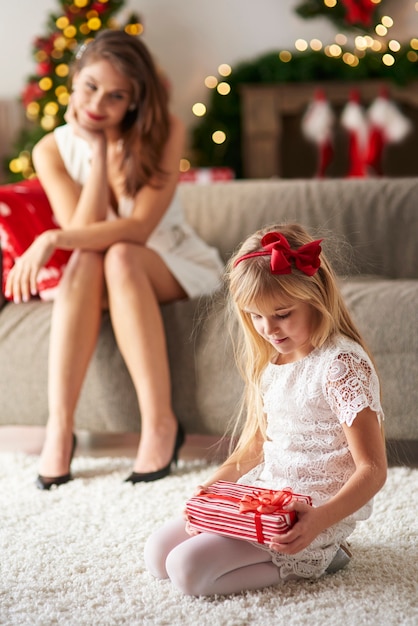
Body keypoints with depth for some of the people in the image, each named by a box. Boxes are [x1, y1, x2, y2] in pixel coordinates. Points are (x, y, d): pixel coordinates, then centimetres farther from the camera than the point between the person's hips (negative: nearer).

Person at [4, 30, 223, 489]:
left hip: (171, 267, -1)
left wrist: (55, 239, -35)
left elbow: (139, 227, -25)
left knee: (120, 258, -35)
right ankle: (59, 428, -38)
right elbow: (84, 233, -19)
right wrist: (98, 149, -21)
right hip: (101, 279, 2)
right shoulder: (52, 150, -9)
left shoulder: (164, 131, -15)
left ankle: (160, 423, -36)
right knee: (87, 259, -34)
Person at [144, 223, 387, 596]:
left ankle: (313, 558, -4)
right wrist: (213, 487, 0)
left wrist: (320, 521, -36)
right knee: (158, 553, 3)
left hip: (313, 513, -9)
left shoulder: (342, 363, -18)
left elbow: (373, 470, -21)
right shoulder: (269, 360, 9)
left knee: (187, 568, -20)